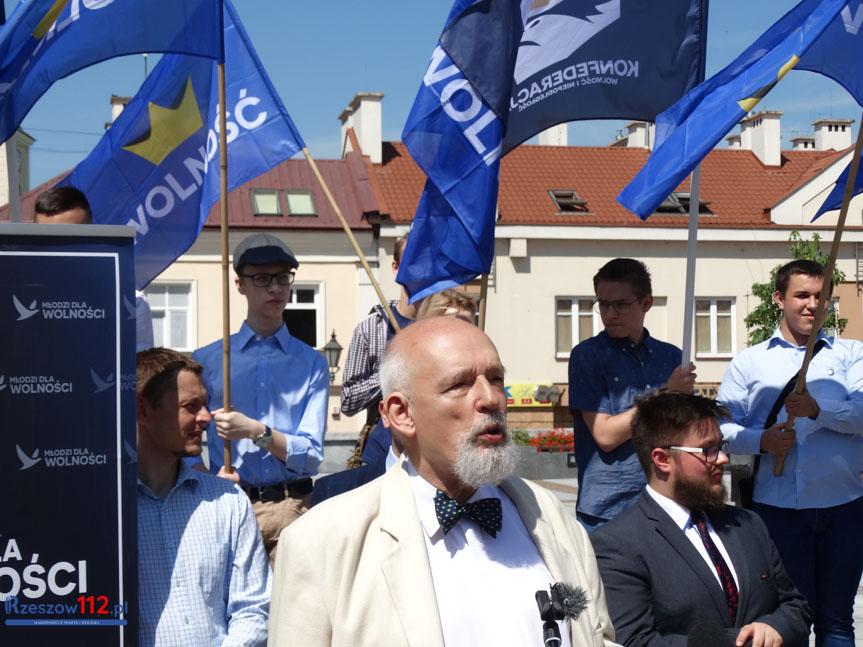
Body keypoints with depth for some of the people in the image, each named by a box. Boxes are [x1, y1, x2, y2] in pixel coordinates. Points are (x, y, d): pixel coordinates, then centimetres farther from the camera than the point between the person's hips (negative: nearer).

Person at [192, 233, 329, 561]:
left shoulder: (311, 363, 10)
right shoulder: (206, 360, 11)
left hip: (290, 508, 0)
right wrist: (210, 480, -13)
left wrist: (257, 431, -12)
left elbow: (311, 455, 2)